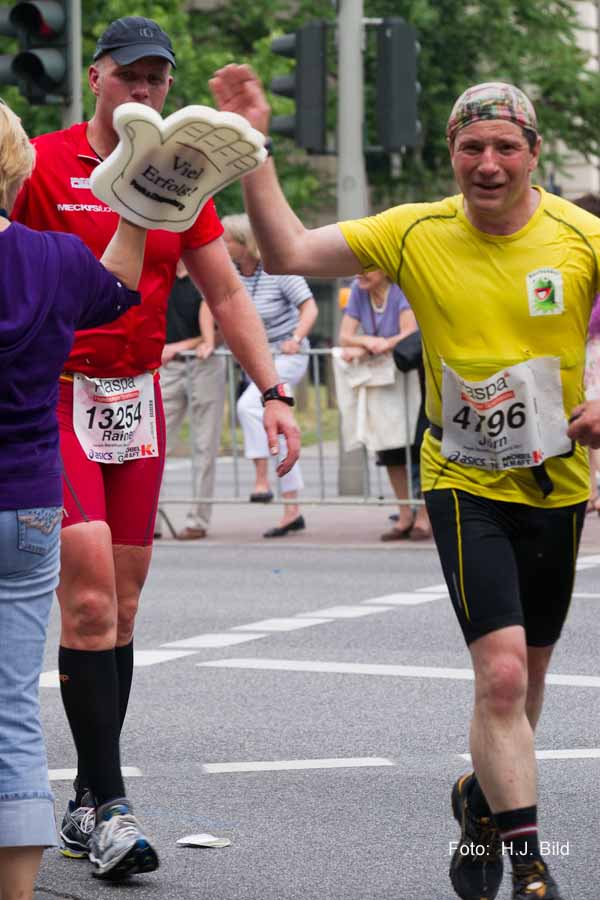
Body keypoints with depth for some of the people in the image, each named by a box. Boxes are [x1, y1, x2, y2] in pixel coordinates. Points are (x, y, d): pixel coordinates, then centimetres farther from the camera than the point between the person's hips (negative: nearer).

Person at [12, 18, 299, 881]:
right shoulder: (43, 164, -5)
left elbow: (227, 295, 15)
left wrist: (273, 392, 7)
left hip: (140, 401, 6)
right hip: (56, 397, -5)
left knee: (120, 612, 7)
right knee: (89, 600, -15)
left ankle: (87, 806, 15)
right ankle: (109, 805, -13)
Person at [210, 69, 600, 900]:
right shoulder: (416, 234, -6)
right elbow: (290, 252, -6)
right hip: (465, 484, -2)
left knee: (525, 676, 17)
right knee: (501, 674, -17)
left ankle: (482, 800, 45)